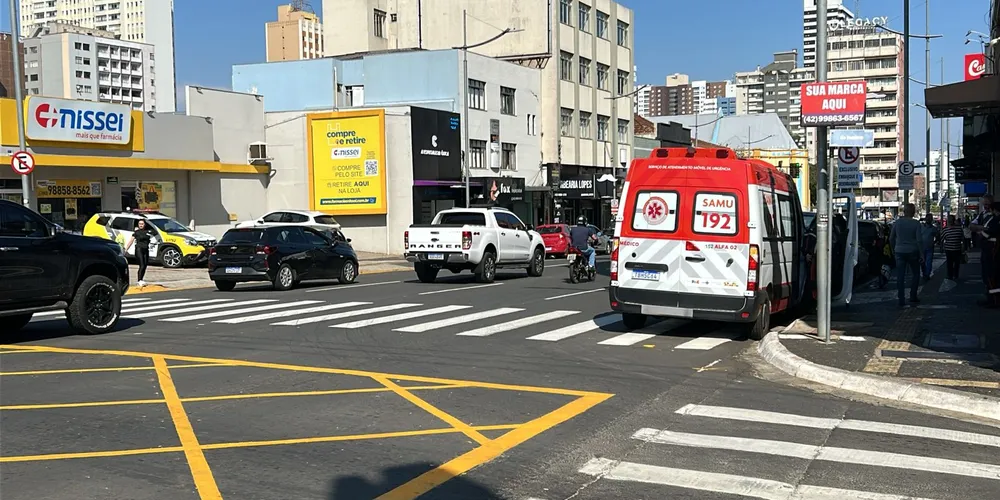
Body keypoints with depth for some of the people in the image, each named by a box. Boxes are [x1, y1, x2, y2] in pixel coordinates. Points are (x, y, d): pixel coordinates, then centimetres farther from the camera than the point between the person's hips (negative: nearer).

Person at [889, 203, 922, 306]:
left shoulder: (897, 222, 0)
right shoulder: (916, 223, -8)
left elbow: (891, 238, 6)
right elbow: (918, 240, -11)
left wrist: (893, 249, 21)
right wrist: (921, 254, -5)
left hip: (899, 252, 2)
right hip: (912, 252, -2)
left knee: (900, 276, 3)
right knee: (916, 274, 16)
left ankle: (901, 300, -1)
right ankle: (913, 296, 14)